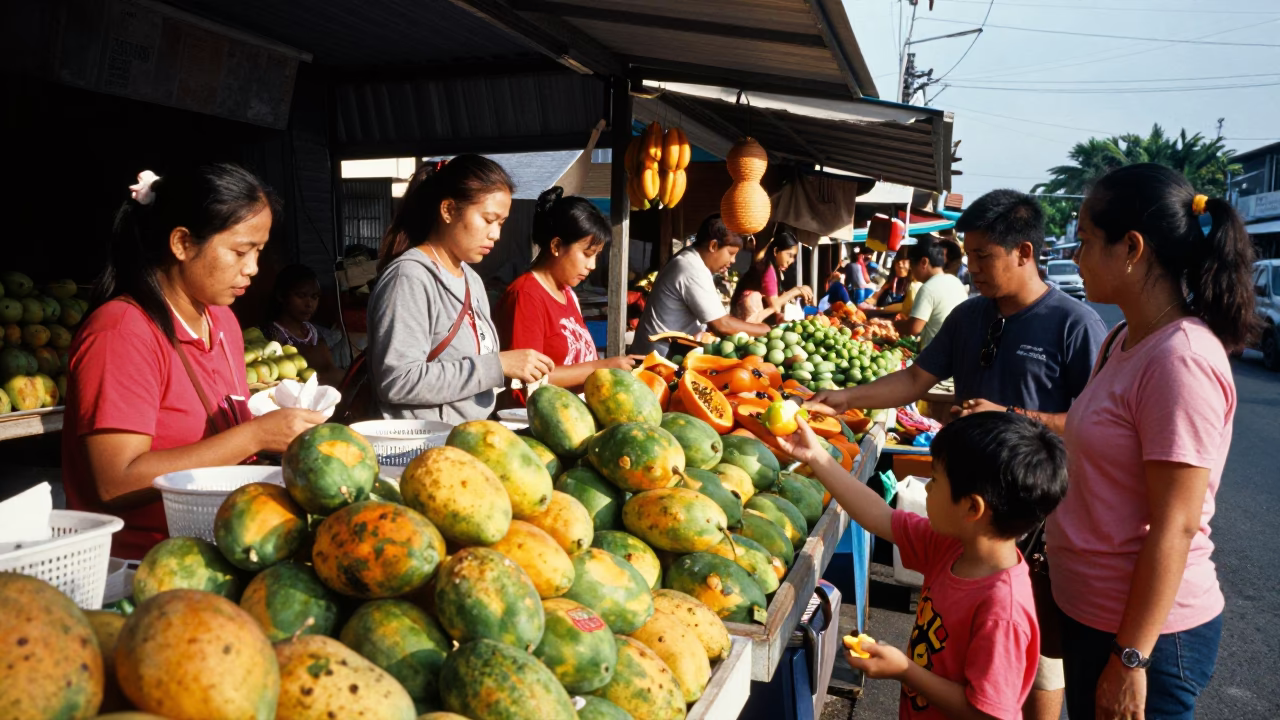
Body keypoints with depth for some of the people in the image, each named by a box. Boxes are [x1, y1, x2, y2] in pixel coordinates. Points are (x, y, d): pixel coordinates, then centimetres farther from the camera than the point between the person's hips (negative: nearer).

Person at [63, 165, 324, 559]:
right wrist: (254, 436, -21)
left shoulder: (223, 321, 10)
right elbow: (117, 485, -20)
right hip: (137, 565, -7)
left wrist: (276, 430, -3)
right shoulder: (121, 330, -14)